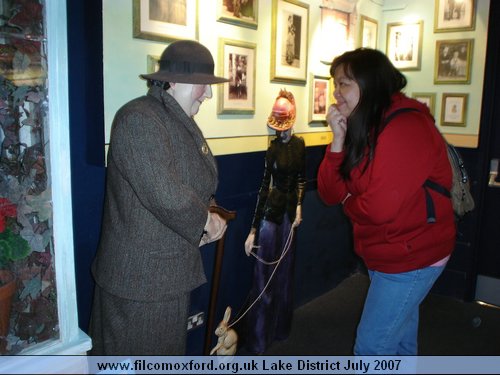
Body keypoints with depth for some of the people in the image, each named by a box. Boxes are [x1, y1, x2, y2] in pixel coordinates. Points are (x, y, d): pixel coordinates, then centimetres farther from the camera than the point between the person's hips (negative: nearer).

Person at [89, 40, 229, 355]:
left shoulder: (182, 122, 10)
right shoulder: (137, 120, -21)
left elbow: (200, 183, 16)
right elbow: (165, 195, -29)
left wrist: (205, 219, -2)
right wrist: (205, 221, -13)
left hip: (171, 270, 9)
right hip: (140, 278, -9)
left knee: (168, 351, 23)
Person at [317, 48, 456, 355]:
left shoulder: (406, 127, -23)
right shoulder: (362, 127, 4)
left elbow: (380, 208, -31)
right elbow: (330, 194, -2)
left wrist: (348, 201, -9)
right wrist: (339, 141, -15)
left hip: (411, 259, -8)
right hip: (384, 255, 9)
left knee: (371, 347, -1)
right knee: (400, 338, 25)